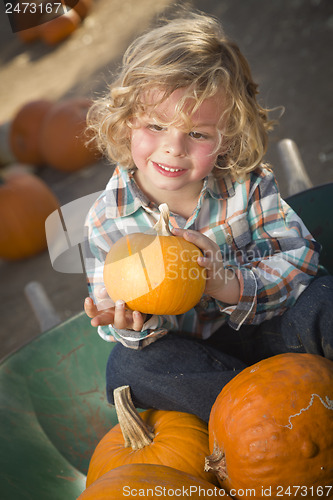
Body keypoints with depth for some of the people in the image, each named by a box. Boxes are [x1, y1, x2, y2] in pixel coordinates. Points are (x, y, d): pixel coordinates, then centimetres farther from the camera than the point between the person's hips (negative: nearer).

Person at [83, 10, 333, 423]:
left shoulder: (248, 184, -14)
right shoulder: (107, 219, -13)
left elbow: (299, 258, -16)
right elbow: (110, 308, -6)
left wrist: (231, 285, -34)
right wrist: (131, 325, -32)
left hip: (263, 329, 0)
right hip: (191, 350, 1)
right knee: (127, 365, -28)